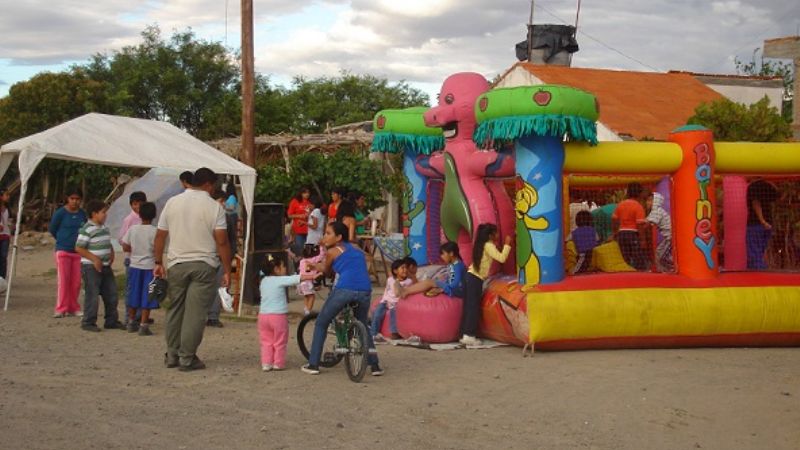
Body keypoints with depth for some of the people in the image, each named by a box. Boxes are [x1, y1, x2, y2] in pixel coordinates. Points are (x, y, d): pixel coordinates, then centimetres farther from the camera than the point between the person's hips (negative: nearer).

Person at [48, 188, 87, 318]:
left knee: (76, 282, 5)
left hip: (78, 251, 4)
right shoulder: (60, 213, -8)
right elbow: (52, 229, 3)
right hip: (63, 250, -4)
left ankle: (73, 308, 14)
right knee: (63, 280, -6)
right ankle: (61, 309, -2)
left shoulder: (82, 214, 4)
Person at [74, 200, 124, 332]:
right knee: (92, 295, -4)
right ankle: (88, 322, 6)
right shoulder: (87, 229, -14)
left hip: (105, 266, 9)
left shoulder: (105, 228, 13)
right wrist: (94, 258, -21)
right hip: (91, 267, -8)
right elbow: (78, 248, -18)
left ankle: (111, 321, 21)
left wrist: (112, 254, 8)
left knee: (111, 294, 11)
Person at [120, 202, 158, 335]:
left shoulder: (132, 229, -2)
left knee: (134, 296, 15)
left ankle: (132, 323, 24)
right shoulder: (154, 231, -12)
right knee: (147, 299, 0)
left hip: (134, 266, 4)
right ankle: (143, 326, -3)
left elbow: (126, 247, 0)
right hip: (149, 267, -4)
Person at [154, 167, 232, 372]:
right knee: (195, 313, 0)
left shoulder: (172, 202, 6)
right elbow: (221, 242, -9)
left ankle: (172, 355, 20)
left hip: (176, 265, 4)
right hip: (204, 265, -4)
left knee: (175, 310, 14)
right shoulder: (214, 207, -5)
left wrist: (158, 262, 14)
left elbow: (160, 236, 6)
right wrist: (227, 270, -5)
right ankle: (187, 358, 2)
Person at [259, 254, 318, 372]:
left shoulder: (263, 281, 11)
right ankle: (278, 364, 12)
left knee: (266, 341, 12)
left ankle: (266, 363, 8)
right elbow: (298, 278, -13)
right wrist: (313, 276, -10)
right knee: (280, 342, 8)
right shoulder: (281, 280, -8)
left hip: (263, 314, 5)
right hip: (278, 315, -5)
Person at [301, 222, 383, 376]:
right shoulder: (356, 249, 24)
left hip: (344, 290, -4)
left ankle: (313, 364, 16)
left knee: (321, 323, 17)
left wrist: (314, 267, 50)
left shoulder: (332, 251, 12)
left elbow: (325, 270, 27)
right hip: (364, 291, 4)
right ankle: (374, 366, 17)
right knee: (363, 326, 27)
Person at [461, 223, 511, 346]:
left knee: (468, 307, 9)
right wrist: (507, 244, -10)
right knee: (474, 307, -5)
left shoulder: (481, 244, 16)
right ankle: (469, 336, -5)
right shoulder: (488, 246, -9)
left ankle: (464, 335, 11)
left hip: (470, 276, 8)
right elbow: (502, 258, -18)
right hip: (476, 279, -8)